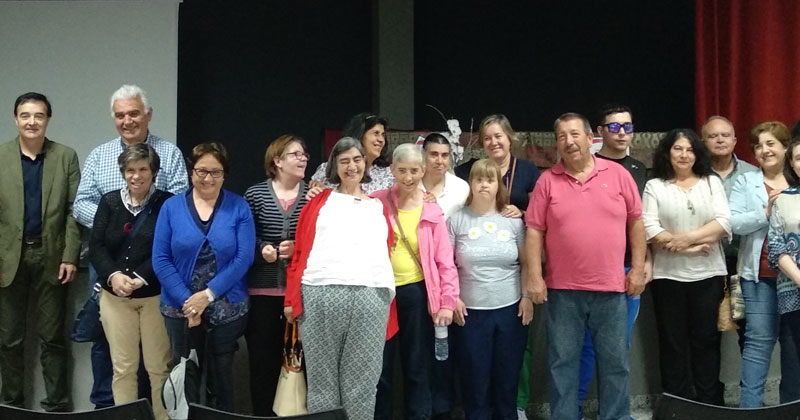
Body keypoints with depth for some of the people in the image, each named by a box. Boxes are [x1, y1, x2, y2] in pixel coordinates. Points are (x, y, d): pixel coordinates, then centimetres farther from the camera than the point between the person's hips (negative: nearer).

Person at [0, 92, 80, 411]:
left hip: (51, 257, 0)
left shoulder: (66, 157, 2)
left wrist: (70, 257, -6)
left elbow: (74, 210, 0)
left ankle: (57, 405, 13)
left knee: (52, 337, 6)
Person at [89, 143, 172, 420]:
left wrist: (140, 279, -20)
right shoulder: (109, 202, 6)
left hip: (155, 295, -3)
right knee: (122, 366, 8)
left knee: (158, 367, 3)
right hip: (115, 296, 3)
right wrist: (113, 275, -15)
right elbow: (96, 246, 2)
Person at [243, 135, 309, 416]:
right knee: (263, 355, 6)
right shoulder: (255, 194, 3)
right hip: (263, 288, 0)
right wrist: (261, 249, -12)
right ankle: (263, 412, 19)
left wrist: (300, 248, -12)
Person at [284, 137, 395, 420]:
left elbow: (386, 254, 16)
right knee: (321, 379, 3)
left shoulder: (379, 208, 21)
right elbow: (300, 250, 9)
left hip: (371, 297, 1)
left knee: (361, 383, 2)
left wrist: (389, 291, 4)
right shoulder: (321, 200, 16)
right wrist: (292, 298, -1)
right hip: (320, 295, -1)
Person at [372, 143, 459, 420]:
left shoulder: (431, 209, 1)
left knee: (417, 367, 9)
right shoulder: (376, 202, 0)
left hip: (416, 293, 0)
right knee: (380, 367, 8)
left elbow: (445, 259, 0)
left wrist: (448, 301, -6)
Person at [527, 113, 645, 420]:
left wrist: (638, 268, 2)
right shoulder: (547, 181, 1)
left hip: (611, 288, 1)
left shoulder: (618, 174, 2)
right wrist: (535, 277, -6)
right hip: (563, 289, 0)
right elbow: (534, 231, 0)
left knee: (615, 362, 9)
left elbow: (635, 222, 6)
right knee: (562, 362, 7)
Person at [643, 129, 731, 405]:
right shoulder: (654, 186, 4)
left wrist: (688, 237, -15)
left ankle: (711, 404, 16)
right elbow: (649, 229, -7)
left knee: (707, 341, 7)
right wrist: (691, 247, -13)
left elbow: (724, 222, -3)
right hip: (668, 275, -1)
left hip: (707, 274, 1)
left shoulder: (711, 182, 9)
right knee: (673, 343, 5)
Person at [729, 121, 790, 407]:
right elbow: (734, 223, -6)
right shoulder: (746, 182, 6)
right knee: (759, 339, -3)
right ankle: (750, 405, 1)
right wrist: (767, 212, -16)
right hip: (760, 274, -2)